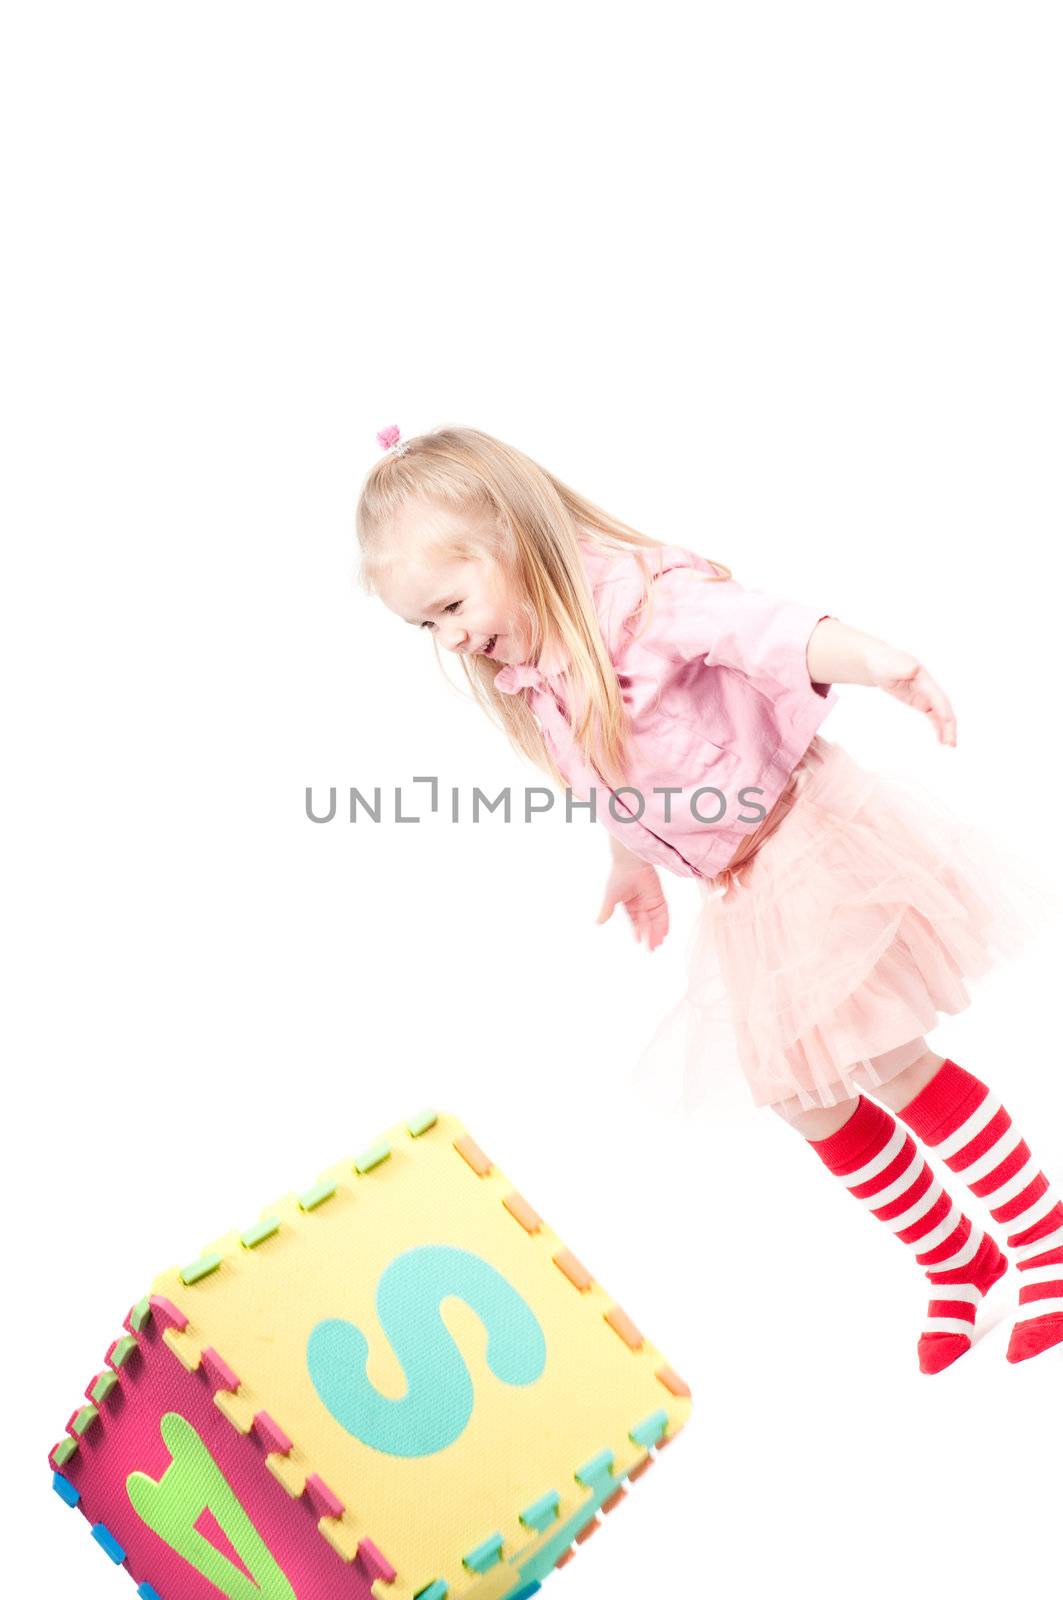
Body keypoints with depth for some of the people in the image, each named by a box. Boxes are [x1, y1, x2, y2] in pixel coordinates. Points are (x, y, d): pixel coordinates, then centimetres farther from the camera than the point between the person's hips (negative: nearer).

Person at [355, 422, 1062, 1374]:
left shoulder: (640, 599, -22)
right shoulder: (530, 683, 0)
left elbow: (756, 626, -42)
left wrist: (872, 659, -60)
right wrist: (632, 861, 31)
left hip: (811, 841, -8)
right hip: (740, 894, 8)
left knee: (885, 1061, -4)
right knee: (799, 1093, 12)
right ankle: (956, 1262, 32)